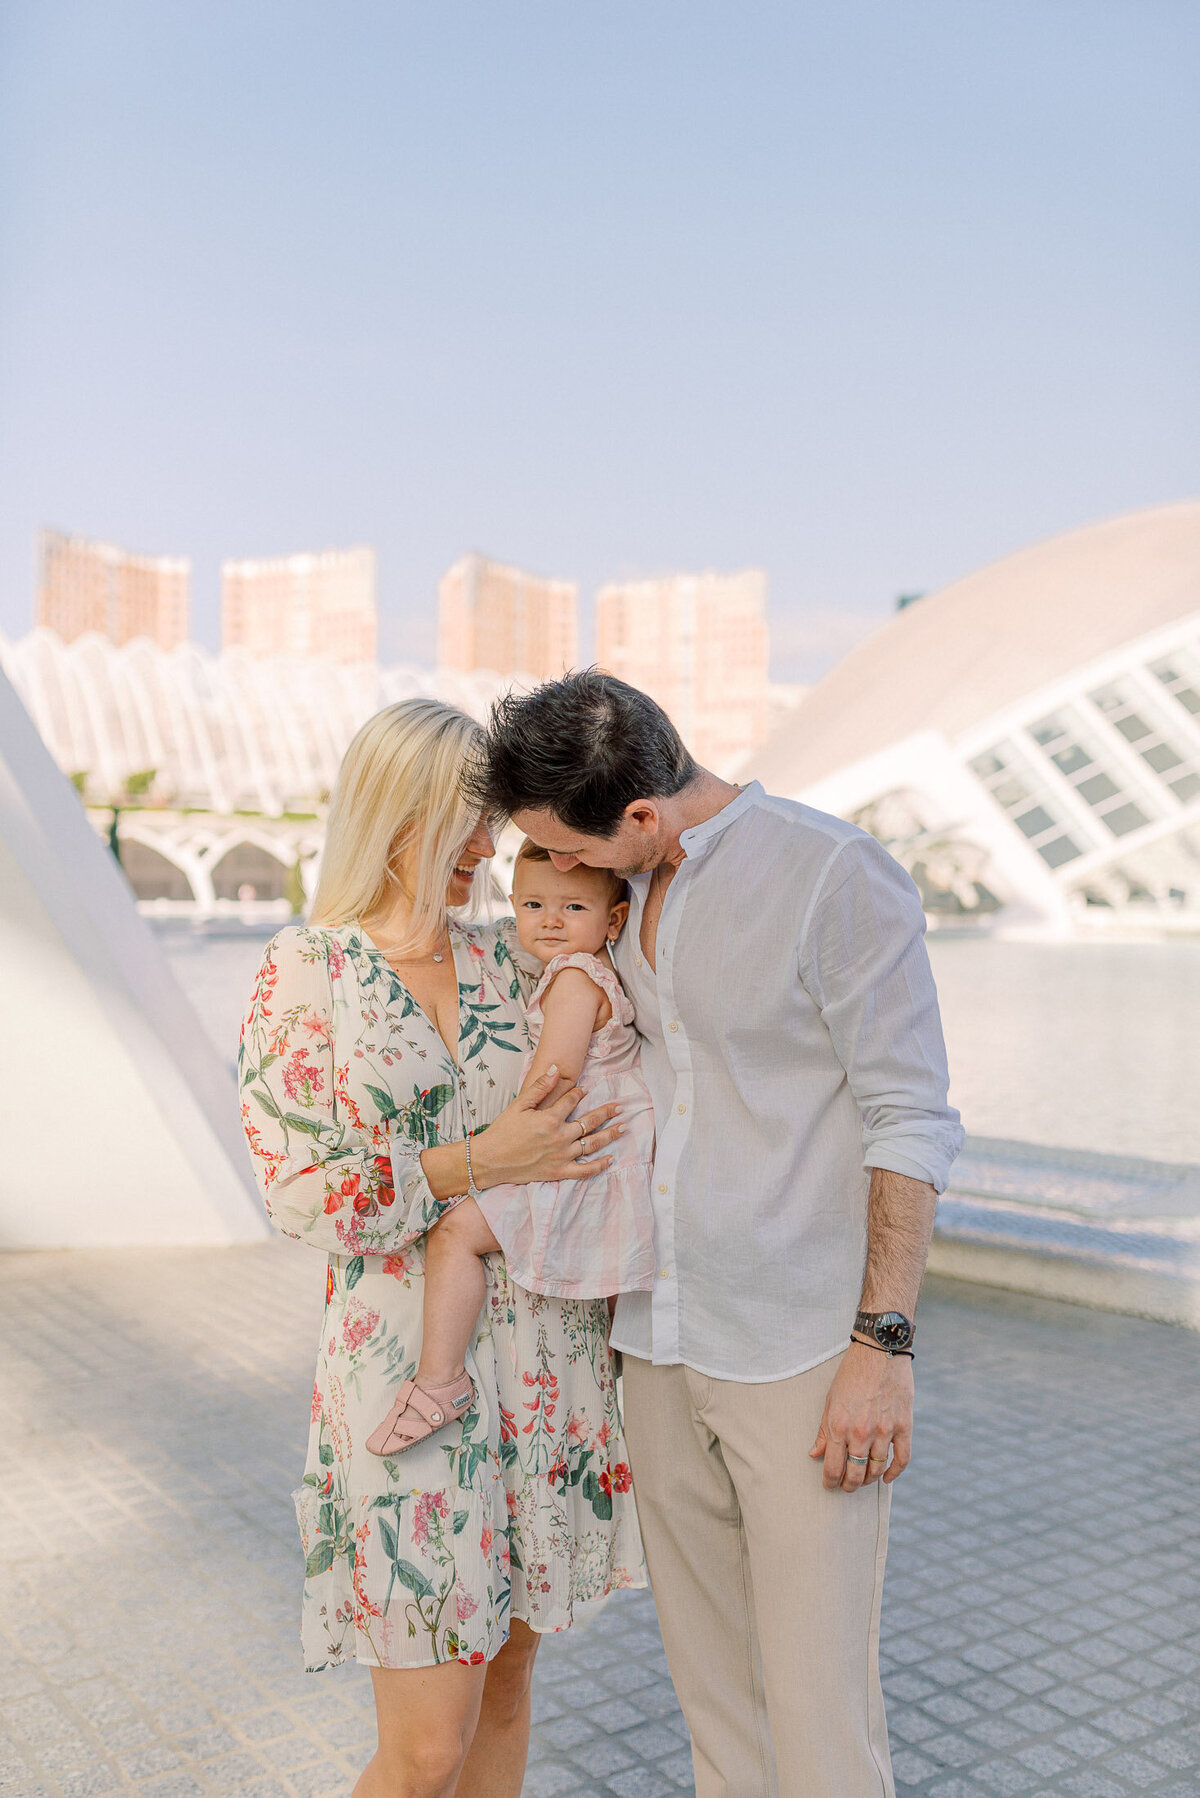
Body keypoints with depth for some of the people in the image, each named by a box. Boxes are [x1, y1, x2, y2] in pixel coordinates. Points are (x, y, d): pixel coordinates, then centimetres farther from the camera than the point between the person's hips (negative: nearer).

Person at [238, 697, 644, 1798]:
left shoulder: (510, 960, 6)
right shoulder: (304, 973, -7)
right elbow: (298, 1190, -12)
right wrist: (482, 1163, -19)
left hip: (548, 1362, 5)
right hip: (409, 1366, -4)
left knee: (505, 1683, 17)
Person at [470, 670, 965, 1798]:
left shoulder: (837, 878, -14)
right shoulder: (624, 894, 8)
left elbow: (911, 1122, -12)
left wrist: (881, 1346, -16)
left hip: (802, 1360, -6)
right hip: (661, 1347, 7)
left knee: (816, 1702, 1)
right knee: (709, 1681, 17)